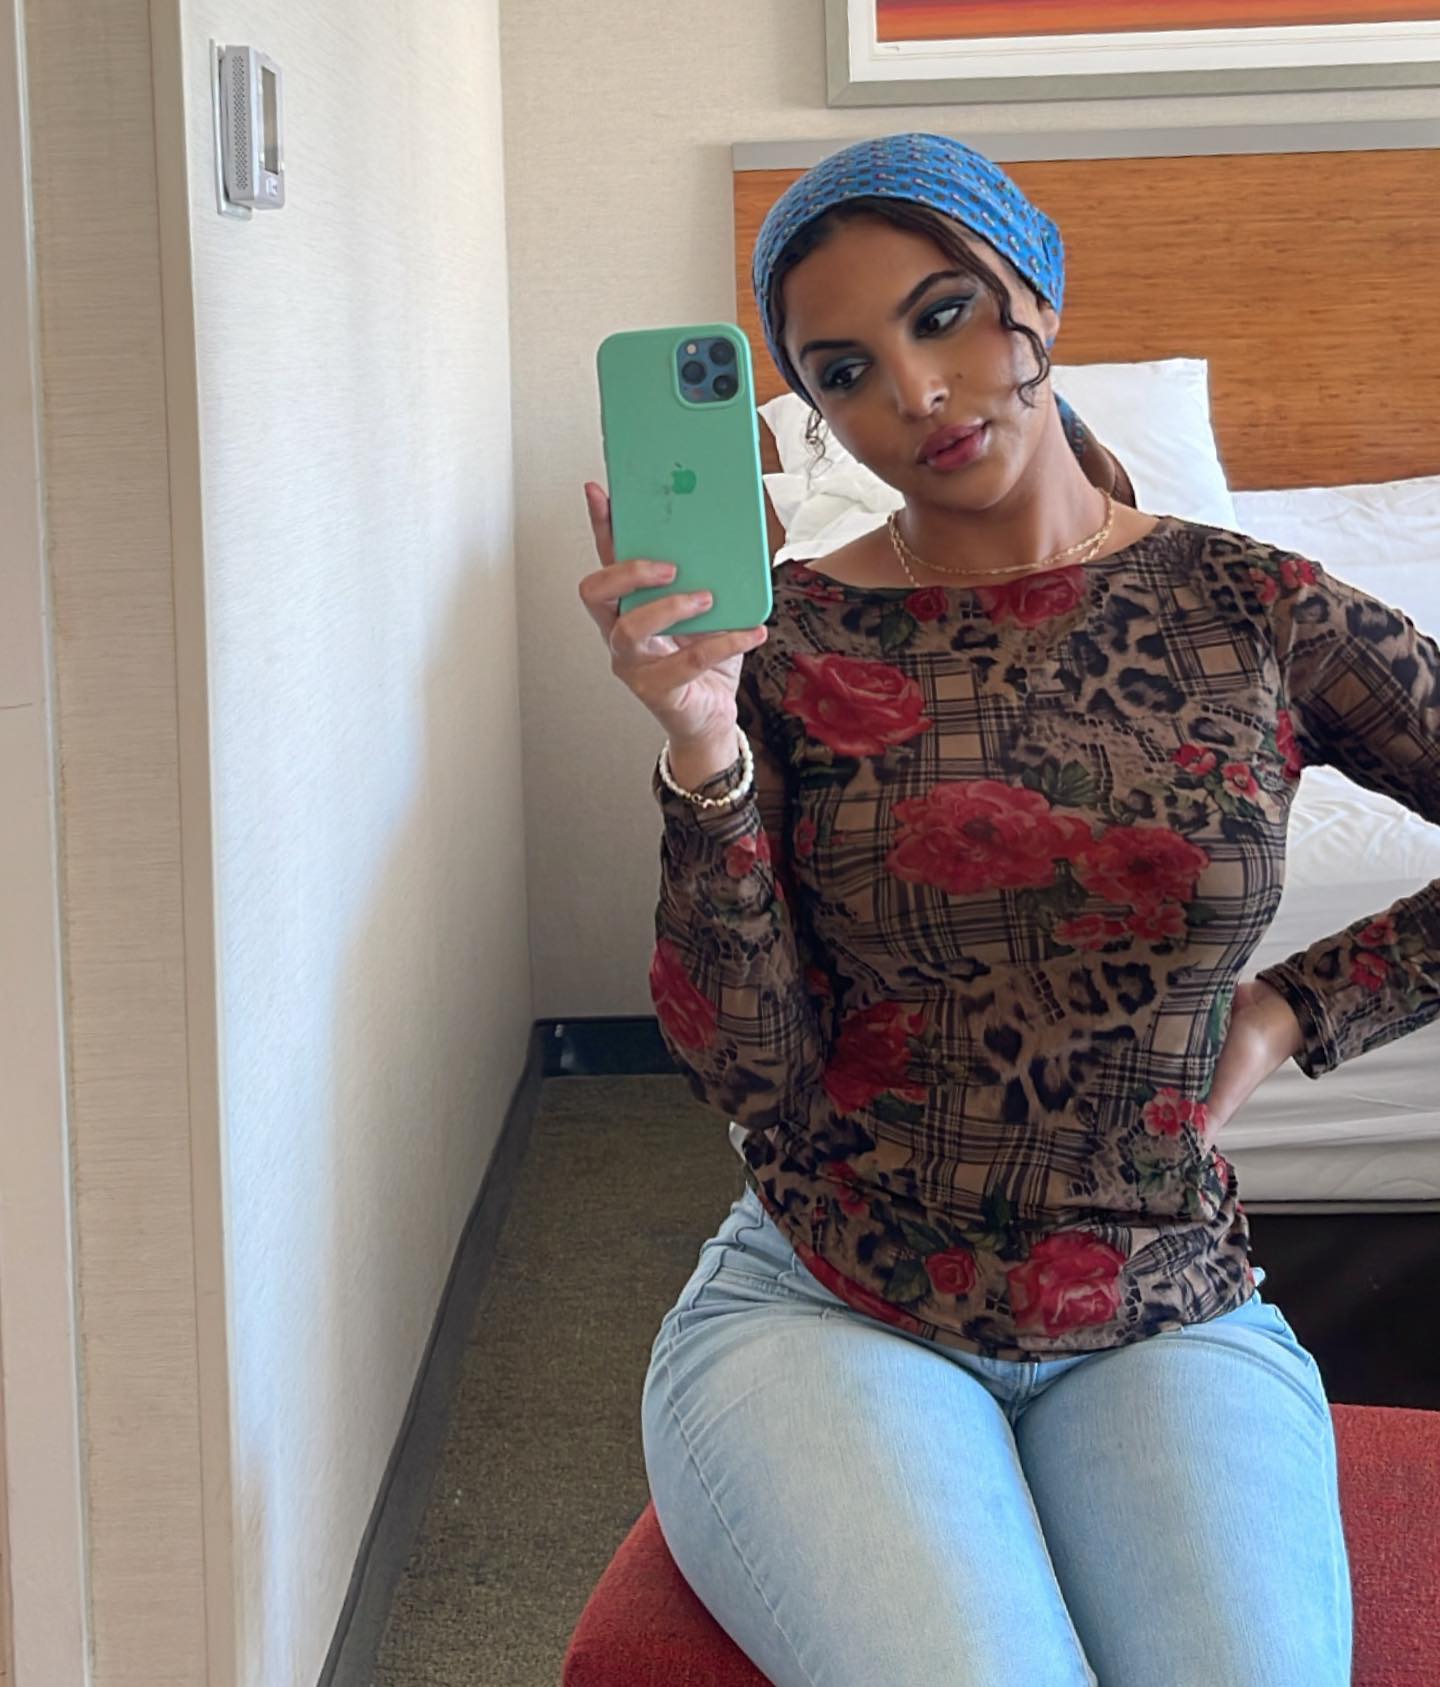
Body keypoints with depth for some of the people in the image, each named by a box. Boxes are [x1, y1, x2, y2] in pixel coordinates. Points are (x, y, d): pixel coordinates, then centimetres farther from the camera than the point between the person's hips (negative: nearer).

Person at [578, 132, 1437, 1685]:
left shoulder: (1246, 609, 1)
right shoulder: (787, 641, -2)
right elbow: (751, 1073, -8)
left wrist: (1294, 1012, 1)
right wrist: (702, 748, -20)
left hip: (1162, 1323, 1)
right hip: (825, 1311, -1)